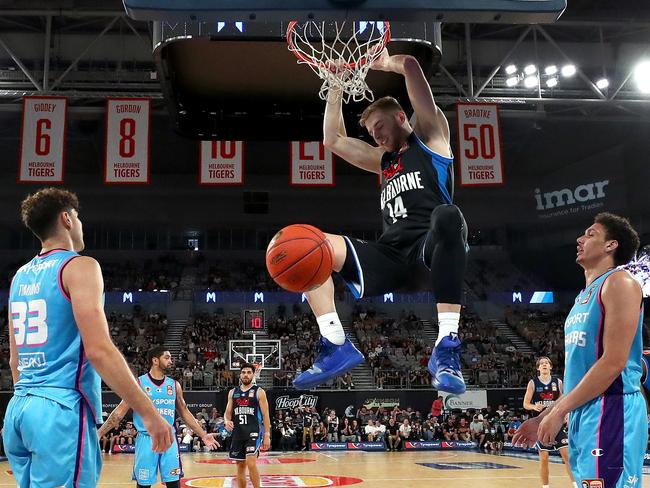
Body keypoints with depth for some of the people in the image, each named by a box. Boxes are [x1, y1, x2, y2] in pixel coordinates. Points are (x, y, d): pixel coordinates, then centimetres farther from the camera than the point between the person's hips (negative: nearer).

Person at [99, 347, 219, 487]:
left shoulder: (174, 385, 7)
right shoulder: (139, 383, -4)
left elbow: (185, 413, 14)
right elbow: (120, 411, -3)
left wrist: (203, 435, 11)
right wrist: (99, 433, -10)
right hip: (146, 440, -3)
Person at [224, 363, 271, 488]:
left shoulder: (259, 392, -1)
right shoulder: (233, 392, 11)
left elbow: (265, 415, -3)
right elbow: (228, 412, 14)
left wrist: (267, 435, -9)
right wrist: (227, 421, -9)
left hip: (253, 432, -5)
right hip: (237, 433, 5)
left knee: (251, 463, -17)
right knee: (240, 466, 9)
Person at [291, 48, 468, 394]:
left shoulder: (430, 137, 16)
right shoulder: (384, 160, 33)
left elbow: (411, 65, 7)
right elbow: (333, 141, 34)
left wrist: (385, 62, 27)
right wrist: (336, 87, 35)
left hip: (431, 248, -6)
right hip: (390, 256, 6)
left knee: (447, 216, -42)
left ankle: (446, 347, -41)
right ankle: (336, 346, -15)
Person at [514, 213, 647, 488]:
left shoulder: (618, 282, -7)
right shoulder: (584, 296, 21)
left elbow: (614, 362, -17)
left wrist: (559, 411, -16)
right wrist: (544, 417, 18)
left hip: (610, 411, -9)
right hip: (582, 414, 9)